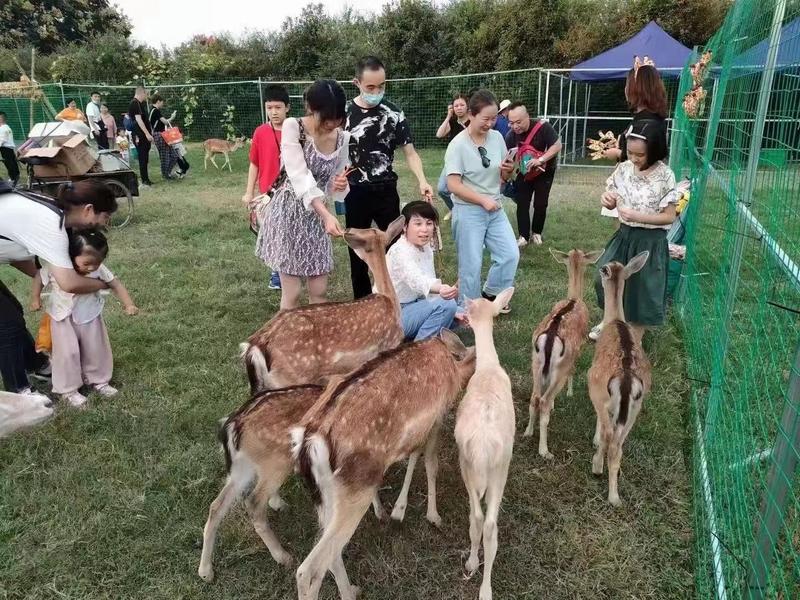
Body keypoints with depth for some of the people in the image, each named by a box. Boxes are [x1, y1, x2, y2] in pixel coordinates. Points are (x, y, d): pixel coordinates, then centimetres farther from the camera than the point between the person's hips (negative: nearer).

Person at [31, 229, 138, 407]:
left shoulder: (98, 269, -21)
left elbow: (116, 285, -13)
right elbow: (39, 278, -5)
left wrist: (129, 305, -23)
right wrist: (35, 298, -5)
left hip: (90, 317, 2)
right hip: (63, 319, -2)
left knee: (97, 350, 13)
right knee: (67, 353, 3)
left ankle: (99, 380, 34)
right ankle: (68, 390, 19)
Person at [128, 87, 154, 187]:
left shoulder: (140, 103, 18)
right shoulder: (135, 103, -12)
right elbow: (138, 120, -20)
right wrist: (147, 133, -24)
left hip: (145, 135, 10)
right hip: (140, 136, -10)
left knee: (145, 158, 13)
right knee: (143, 158, -7)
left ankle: (146, 179, 20)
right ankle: (144, 181, -6)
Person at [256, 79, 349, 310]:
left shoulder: (343, 138, 0)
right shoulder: (292, 127, -15)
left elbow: (331, 184, 9)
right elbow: (299, 177, -26)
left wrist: (339, 185, -17)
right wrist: (327, 215, -38)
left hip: (316, 215, 5)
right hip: (288, 211, -5)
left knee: (319, 292, 8)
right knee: (292, 294, -1)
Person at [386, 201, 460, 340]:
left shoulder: (426, 249, 3)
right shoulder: (400, 252, -25)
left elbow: (429, 280, 8)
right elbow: (415, 280, -45)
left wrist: (455, 312, -3)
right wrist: (441, 289, -66)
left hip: (411, 307, 9)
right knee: (446, 305, -24)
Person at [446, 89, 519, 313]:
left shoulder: (497, 137, 3)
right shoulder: (458, 144, -14)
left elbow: (504, 175, 11)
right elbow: (453, 185, -18)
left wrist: (508, 170, -13)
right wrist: (482, 200, -23)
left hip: (496, 209, 6)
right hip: (468, 212, -6)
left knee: (510, 255, 5)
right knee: (471, 264, 1)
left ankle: (491, 294, 28)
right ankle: (467, 309, 19)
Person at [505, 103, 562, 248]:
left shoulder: (543, 127, -27)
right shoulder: (511, 135, -16)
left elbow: (557, 145, -25)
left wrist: (541, 160, -37)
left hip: (544, 171, -2)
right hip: (524, 172, 2)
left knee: (540, 204, 4)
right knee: (522, 204, -2)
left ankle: (537, 233, 23)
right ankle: (523, 236, 7)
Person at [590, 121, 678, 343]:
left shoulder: (664, 176, -17)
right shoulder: (623, 169, -4)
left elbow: (669, 217, -14)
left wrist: (637, 216, -26)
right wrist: (607, 200, -16)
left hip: (649, 241, -5)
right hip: (624, 235, 5)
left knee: (642, 290, 7)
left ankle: (635, 339, 26)